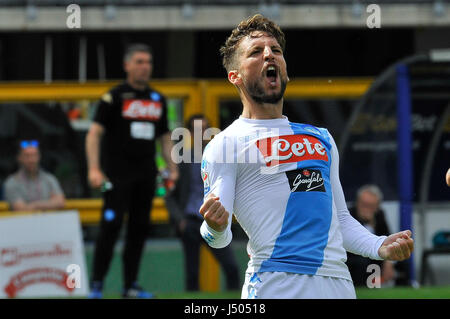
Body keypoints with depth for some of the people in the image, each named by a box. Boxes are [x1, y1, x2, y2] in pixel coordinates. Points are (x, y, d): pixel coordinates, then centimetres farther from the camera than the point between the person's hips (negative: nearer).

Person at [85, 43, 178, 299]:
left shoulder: (158, 100, 14)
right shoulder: (115, 97, -4)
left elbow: (165, 137, 21)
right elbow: (95, 133, -8)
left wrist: (172, 168, 10)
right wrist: (94, 169, -17)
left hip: (146, 173, 6)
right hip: (118, 172, -6)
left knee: (140, 227, 6)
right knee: (111, 224, -12)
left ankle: (131, 285, 12)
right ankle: (97, 284, -7)